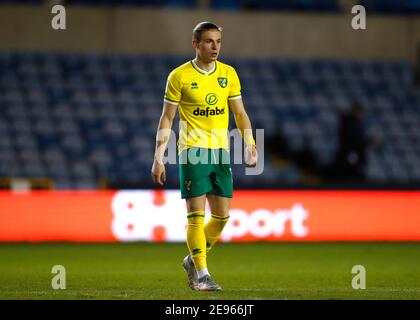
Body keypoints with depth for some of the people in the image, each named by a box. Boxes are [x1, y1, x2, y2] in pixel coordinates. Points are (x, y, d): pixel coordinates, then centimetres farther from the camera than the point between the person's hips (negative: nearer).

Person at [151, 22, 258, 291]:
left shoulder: (228, 74, 9)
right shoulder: (180, 76, -2)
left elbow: (240, 113, 14)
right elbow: (167, 118, 1)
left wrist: (250, 144, -1)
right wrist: (158, 158, -3)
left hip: (221, 150, 4)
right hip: (192, 150, -4)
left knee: (222, 216, 5)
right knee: (196, 215, -8)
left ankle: (193, 260, 25)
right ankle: (201, 275, -3)